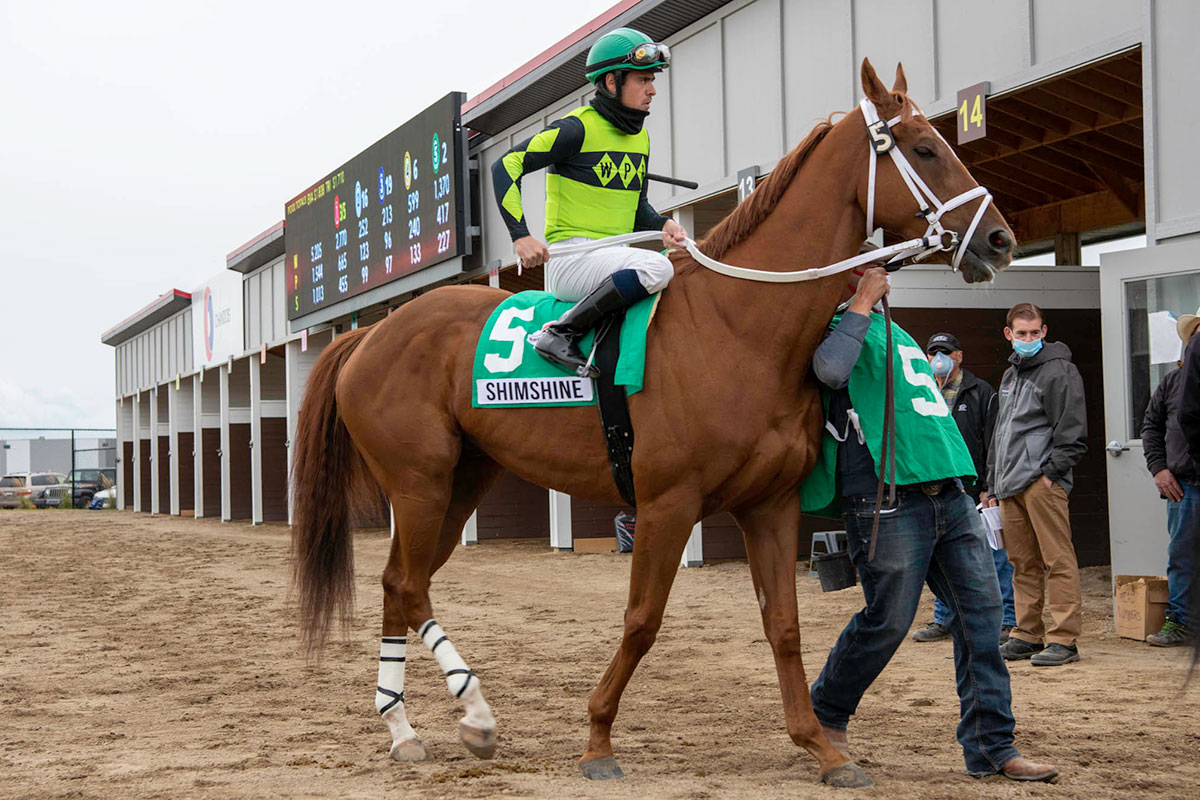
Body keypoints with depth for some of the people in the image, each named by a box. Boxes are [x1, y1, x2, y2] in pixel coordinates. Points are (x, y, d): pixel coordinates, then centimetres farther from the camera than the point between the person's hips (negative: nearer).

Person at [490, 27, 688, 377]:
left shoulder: (640, 138, 15)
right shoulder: (578, 129, -9)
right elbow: (506, 166, -11)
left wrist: (663, 225, 0)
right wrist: (521, 235, -20)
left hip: (612, 261, 8)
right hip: (570, 261, -8)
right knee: (657, 267, -31)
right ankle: (559, 334, -27)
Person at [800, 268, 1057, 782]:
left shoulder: (892, 330, 25)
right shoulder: (837, 323, 0)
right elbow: (831, 369, -25)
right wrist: (862, 304, -15)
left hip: (950, 496, 8)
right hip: (887, 503, -8)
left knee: (982, 614, 1)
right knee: (887, 621, -2)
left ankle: (990, 747, 4)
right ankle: (825, 715, 21)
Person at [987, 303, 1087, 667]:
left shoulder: (1058, 371, -3)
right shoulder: (1009, 376, 23)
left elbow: (1072, 432, -8)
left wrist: (1050, 471, -14)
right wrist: (994, 484, 23)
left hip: (1043, 482, -8)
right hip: (1010, 486, 8)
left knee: (1058, 560, -7)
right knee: (1022, 563, 10)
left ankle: (1063, 638, -8)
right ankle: (1027, 634, 16)